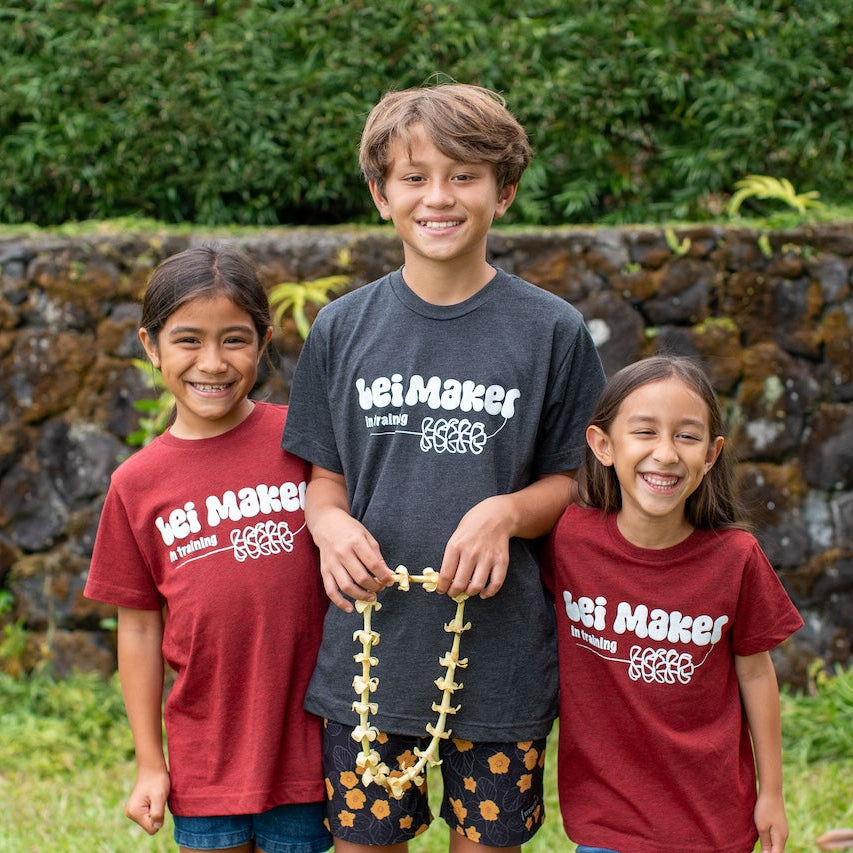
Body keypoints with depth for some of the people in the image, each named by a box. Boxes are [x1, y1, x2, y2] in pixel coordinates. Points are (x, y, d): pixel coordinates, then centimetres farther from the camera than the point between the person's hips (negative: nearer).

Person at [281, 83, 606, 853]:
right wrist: (330, 524, -11)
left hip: (500, 664, -1)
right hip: (367, 657, 1)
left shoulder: (553, 331, -1)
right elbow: (325, 476, 11)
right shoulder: (342, 329, 4)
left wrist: (508, 511, -17)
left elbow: (577, 481, 3)